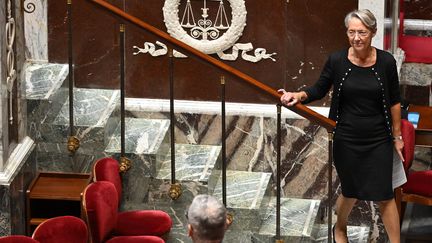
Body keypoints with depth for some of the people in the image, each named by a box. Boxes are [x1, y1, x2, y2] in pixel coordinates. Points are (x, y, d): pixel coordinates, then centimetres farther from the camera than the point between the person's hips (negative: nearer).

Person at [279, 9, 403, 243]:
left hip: (379, 140, 0)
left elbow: (394, 101, 2)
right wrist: (298, 96, -17)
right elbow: (319, 90, 3)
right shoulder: (337, 61, -10)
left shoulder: (386, 62, -8)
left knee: (384, 194, 1)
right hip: (346, 139, 0)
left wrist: (397, 136, 7)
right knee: (350, 192, 13)